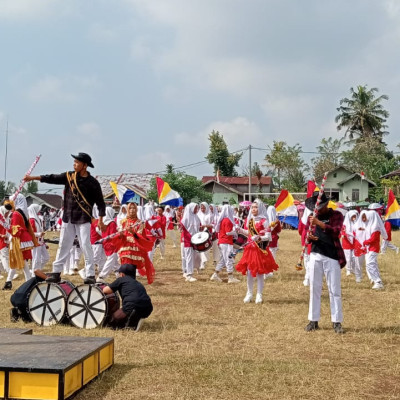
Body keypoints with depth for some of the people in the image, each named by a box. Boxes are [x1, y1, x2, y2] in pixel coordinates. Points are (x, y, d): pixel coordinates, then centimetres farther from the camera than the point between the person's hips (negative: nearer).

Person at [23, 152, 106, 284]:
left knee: (86, 246, -8)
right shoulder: (69, 176, 5)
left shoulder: (92, 183, -7)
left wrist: (100, 219, -12)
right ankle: (56, 273, 17)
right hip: (68, 218, 5)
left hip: (83, 219, -5)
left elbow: (100, 202, -5)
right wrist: (33, 178, -7)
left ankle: (90, 275, -2)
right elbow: (53, 178, 1)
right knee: (63, 246, 10)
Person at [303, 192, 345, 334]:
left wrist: (319, 223, -28)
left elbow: (336, 232, -17)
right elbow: (306, 235, 12)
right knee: (314, 289, 7)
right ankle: (313, 320, 13)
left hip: (332, 257, -4)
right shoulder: (312, 217, 12)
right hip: (315, 256, 4)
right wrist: (309, 237, -12)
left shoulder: (336, 215, -1)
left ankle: (337, 322, 4)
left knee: (334, 290, -1)